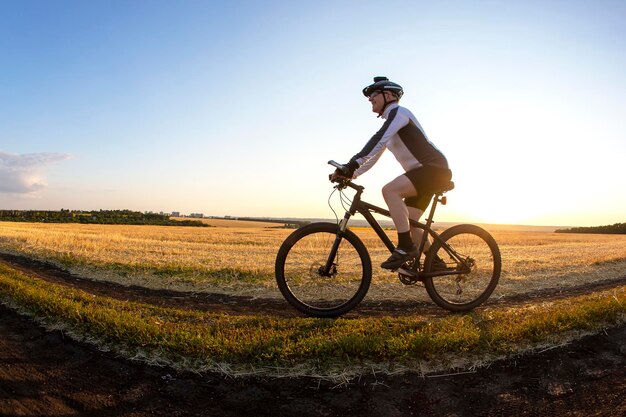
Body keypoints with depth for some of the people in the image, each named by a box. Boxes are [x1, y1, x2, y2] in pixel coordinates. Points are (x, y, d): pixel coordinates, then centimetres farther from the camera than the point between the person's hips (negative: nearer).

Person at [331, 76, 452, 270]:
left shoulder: (399, 112, -8)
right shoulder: (389, 122, 21)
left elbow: (377, 141, -26)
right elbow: (374, 154, 20)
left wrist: (352, 164, -34)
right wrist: (351, 173, 8)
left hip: (434, 168, -10)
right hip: (423, 171, 10)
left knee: (389, 189, -30)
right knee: (407, 223, 6)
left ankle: (405, 247, -26)